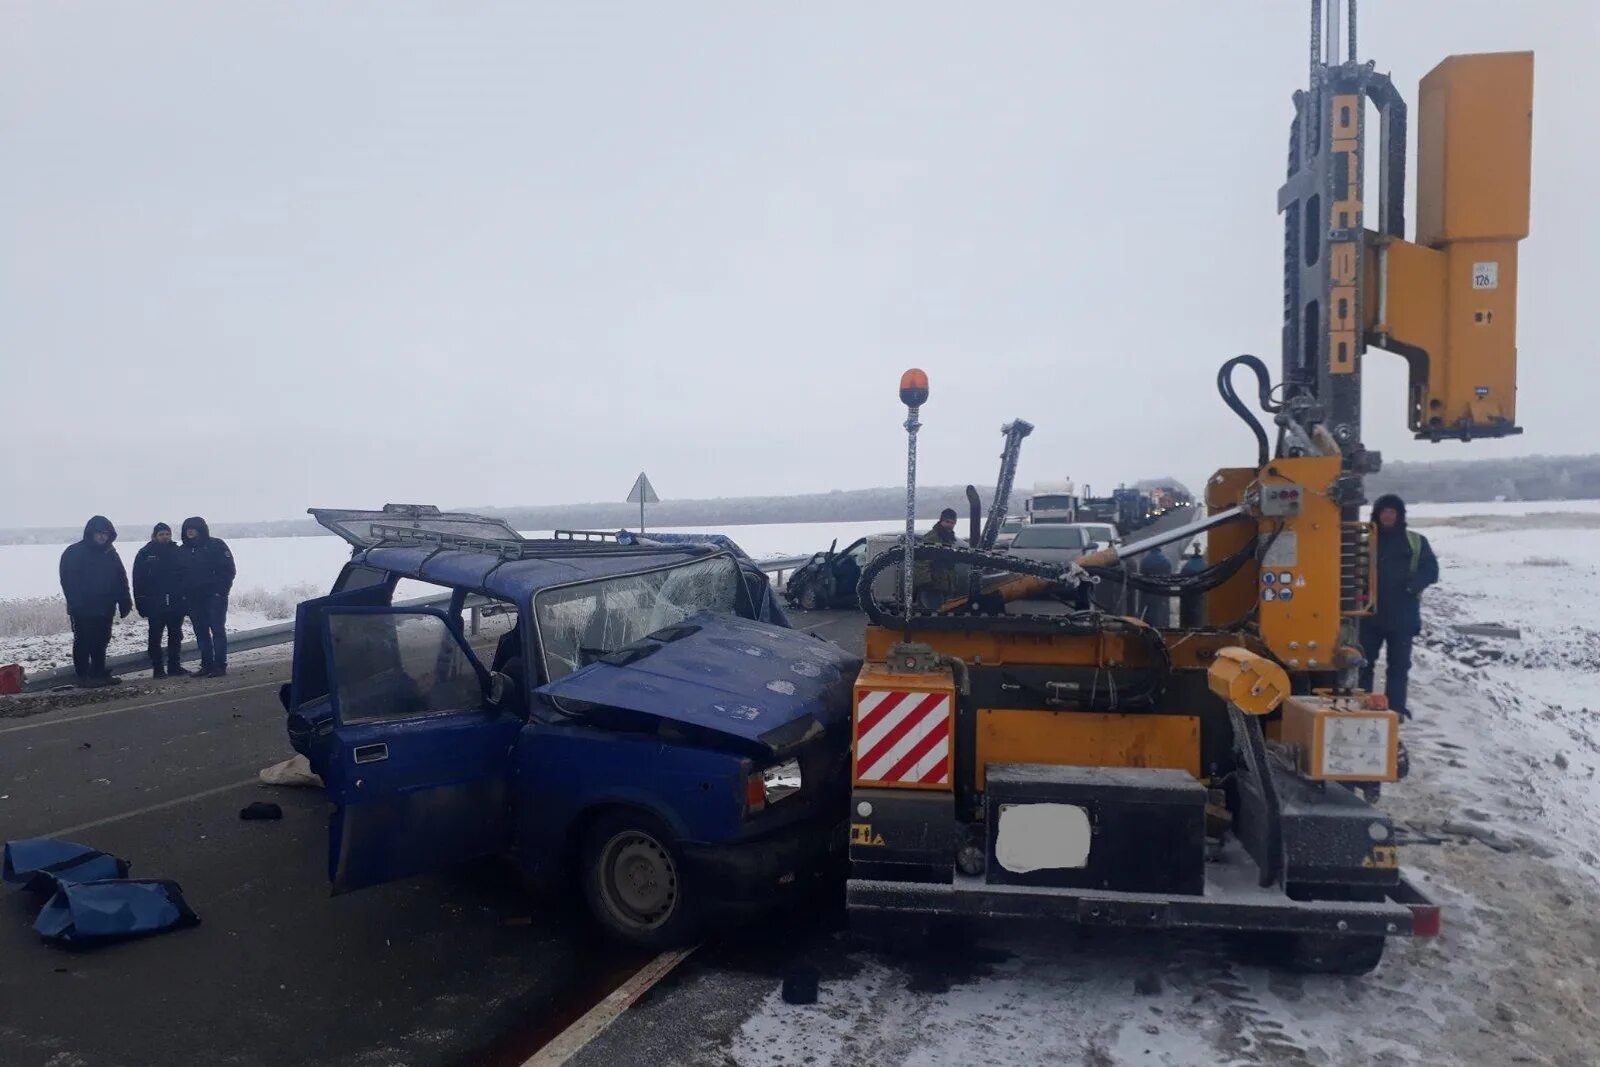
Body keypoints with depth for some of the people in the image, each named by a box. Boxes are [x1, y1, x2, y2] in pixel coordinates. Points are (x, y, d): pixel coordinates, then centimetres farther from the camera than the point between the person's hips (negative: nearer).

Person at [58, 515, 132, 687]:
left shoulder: (110, 553, 9)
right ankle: (83, 676, 7)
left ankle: (99, 673, 20)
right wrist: (75, 604, -17)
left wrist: (124, 602, 1)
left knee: (101, 642, 12)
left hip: (105, 608, 5)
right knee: (83, 642, 0)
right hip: (83, 610, -5)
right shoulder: (74, 553, -7)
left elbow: (121, 579, 9)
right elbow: (68, 581, -11)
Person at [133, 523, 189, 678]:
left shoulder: (177, 552, 5)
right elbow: (138, 580, -3)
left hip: (175, 602, 3)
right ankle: (157, 668, 7)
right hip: (155, 604, -3)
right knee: (155, 636, 3)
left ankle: (174, 666, 18)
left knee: (175, 635, 9)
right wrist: (141, 603, -9)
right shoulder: (145, 554, -2)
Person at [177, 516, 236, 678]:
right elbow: (179, 575, 15)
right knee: (201, 632, 7)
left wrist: (221, 590, -13)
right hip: (193, 598, 5)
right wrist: (183, 593, 2)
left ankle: (220, 665, -6)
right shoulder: (182, 551, 13)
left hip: (214, 595, -5)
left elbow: (228, 569, -6)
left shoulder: (216, 545, -2)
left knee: (217, 629, -6)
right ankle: (207, 665, 12)